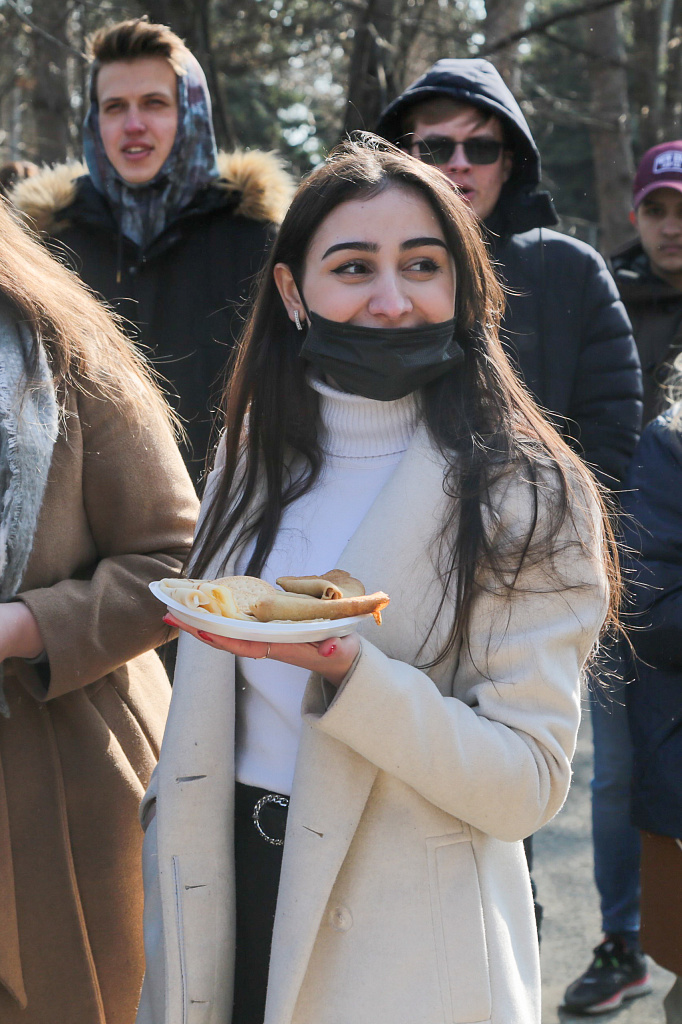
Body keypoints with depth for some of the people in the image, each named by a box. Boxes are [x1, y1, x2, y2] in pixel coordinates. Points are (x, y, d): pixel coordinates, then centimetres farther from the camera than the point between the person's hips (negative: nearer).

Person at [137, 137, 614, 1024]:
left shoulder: (528, 497, -12)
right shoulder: (253, 452, 4)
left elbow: (529, 785, -18)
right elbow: (203, 710, 11)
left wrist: (348, 675, -29)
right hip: (228, 893, 5)